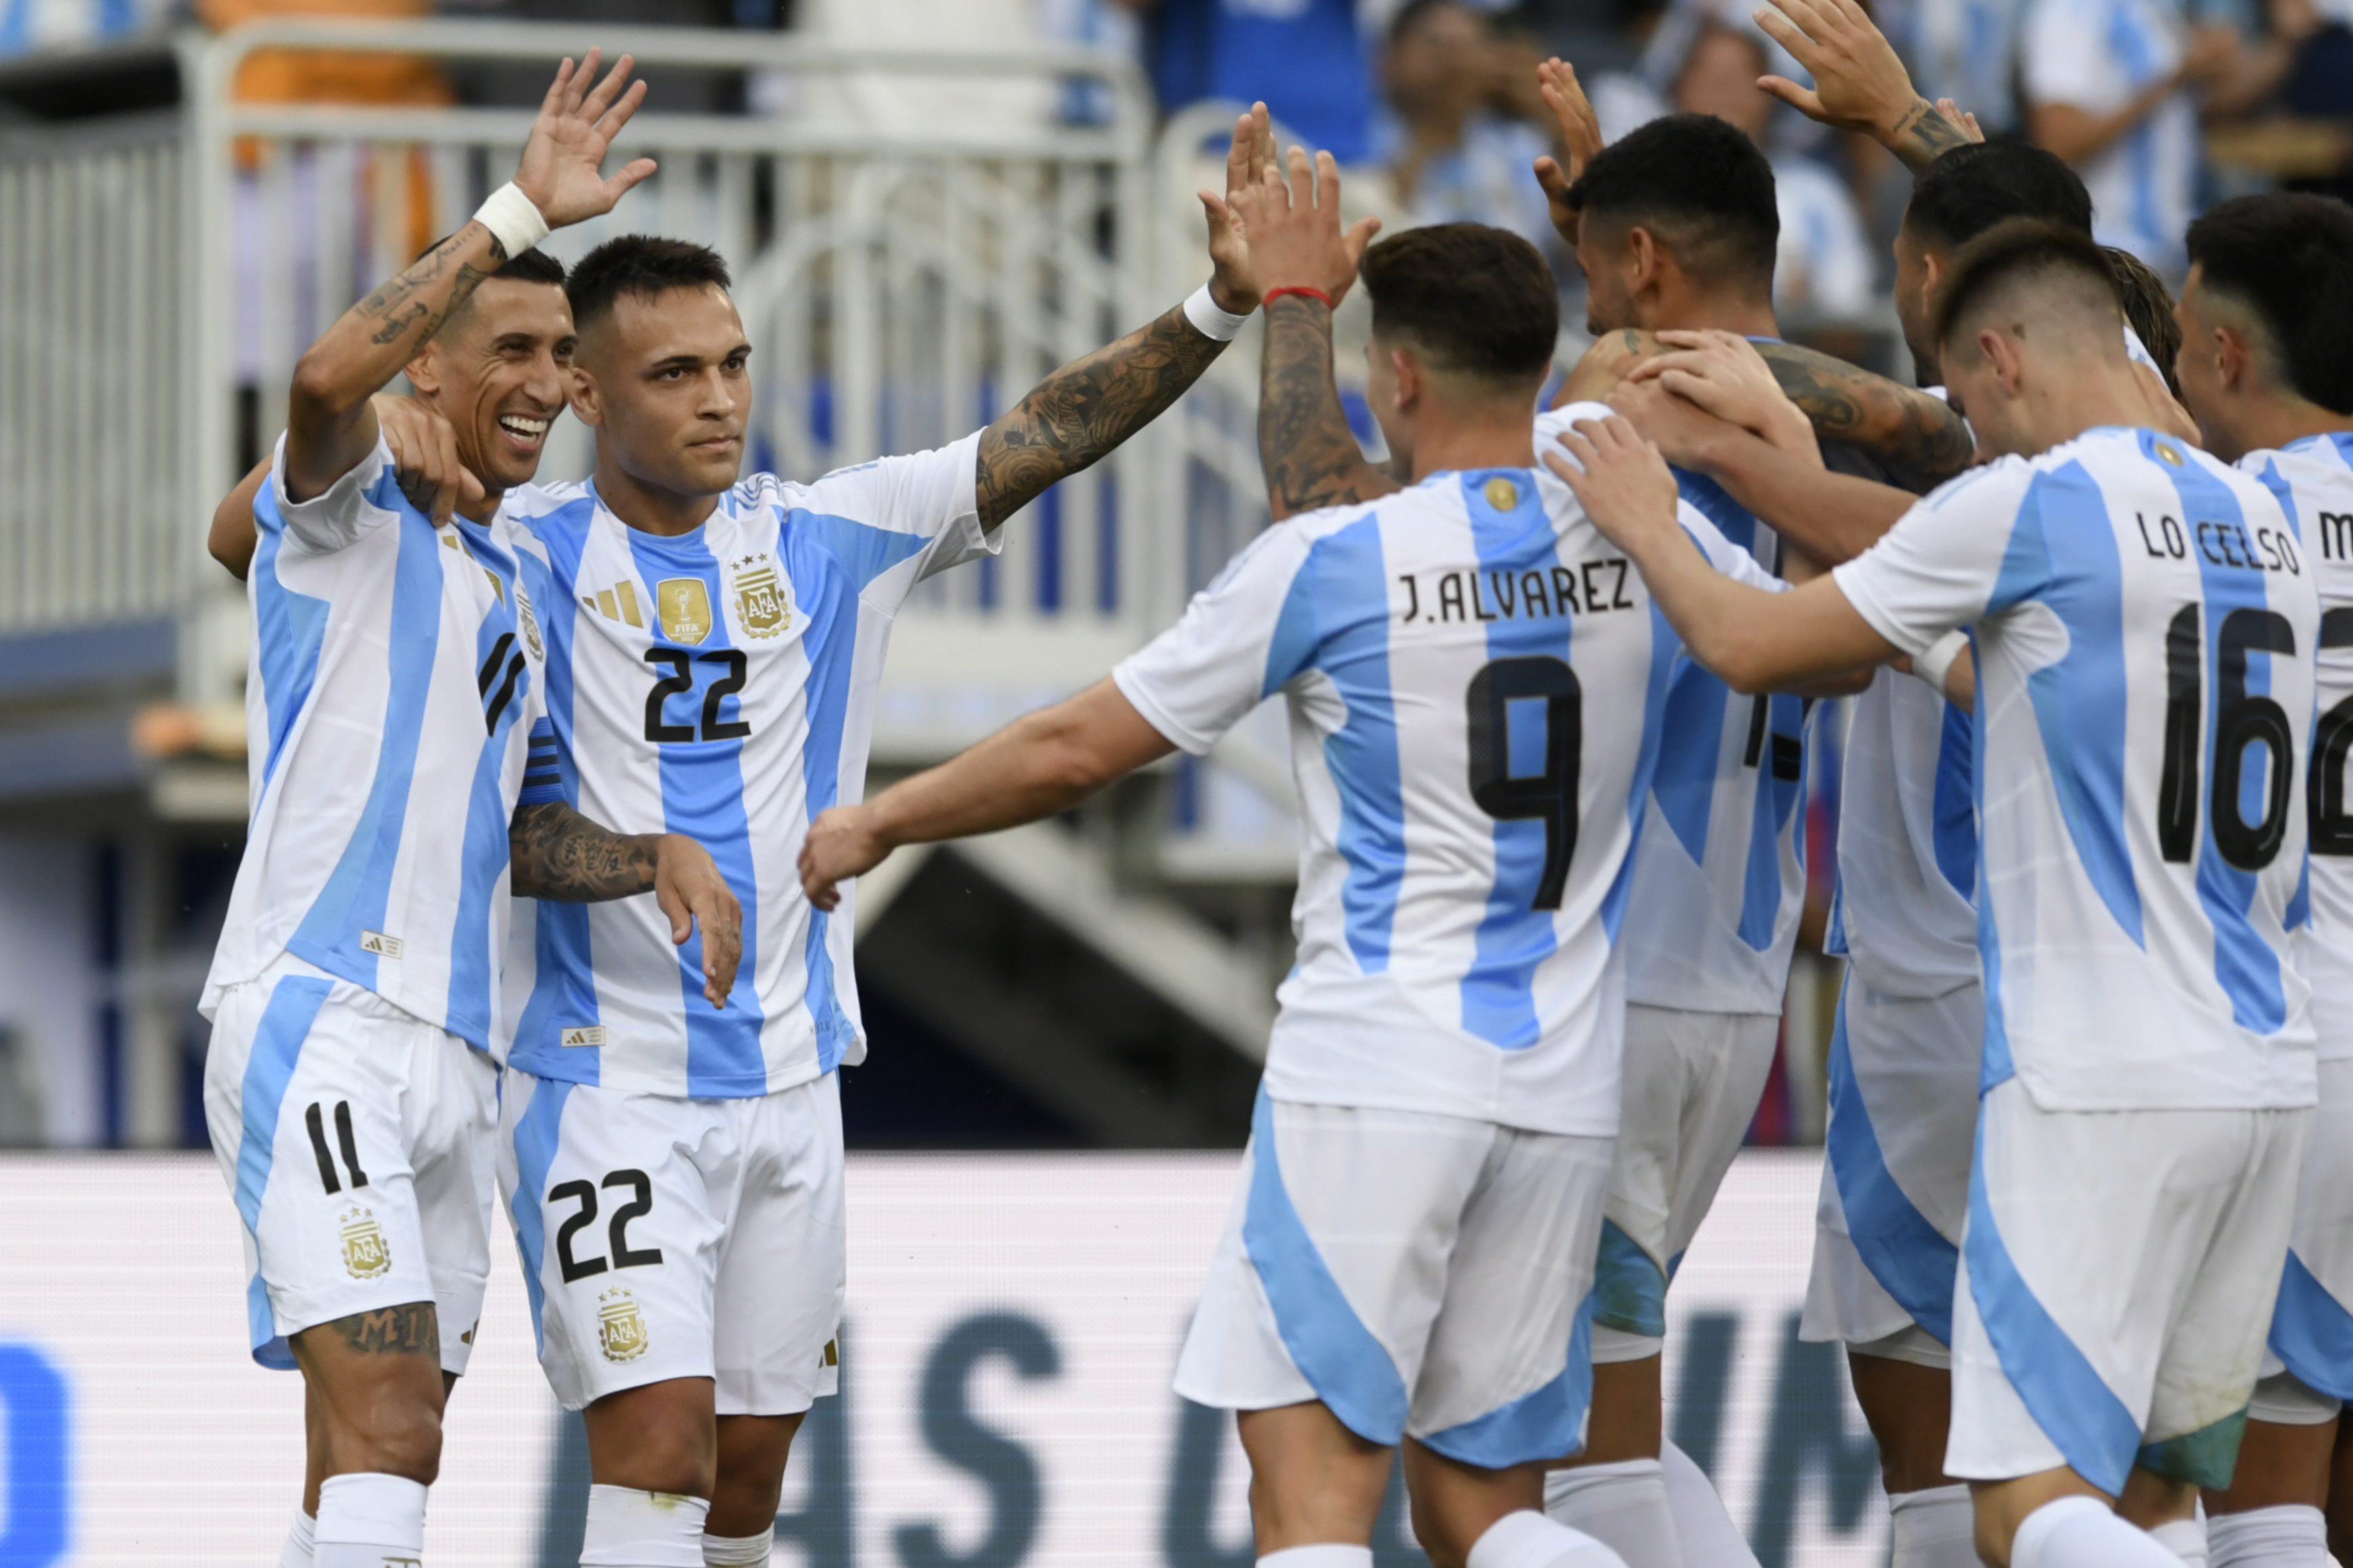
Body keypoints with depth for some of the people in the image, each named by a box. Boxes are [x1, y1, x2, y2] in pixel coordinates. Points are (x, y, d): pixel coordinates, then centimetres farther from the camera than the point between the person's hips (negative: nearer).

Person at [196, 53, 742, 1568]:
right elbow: (328, 379, -25)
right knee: (388, 1433, -22)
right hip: (318, 1018, -8)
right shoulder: (354, 514, -1)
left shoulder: (515, 588, 23)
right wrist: (522, 213, -23)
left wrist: (659, 856, 4)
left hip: (458, 1049, 8)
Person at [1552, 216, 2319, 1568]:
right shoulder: (2266, 527, 14)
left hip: (2102, 1085, -7)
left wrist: (1647, 529, 19)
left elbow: (1750, 647, -1)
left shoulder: (2031, 506, -8)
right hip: (2269, 1072, 7)